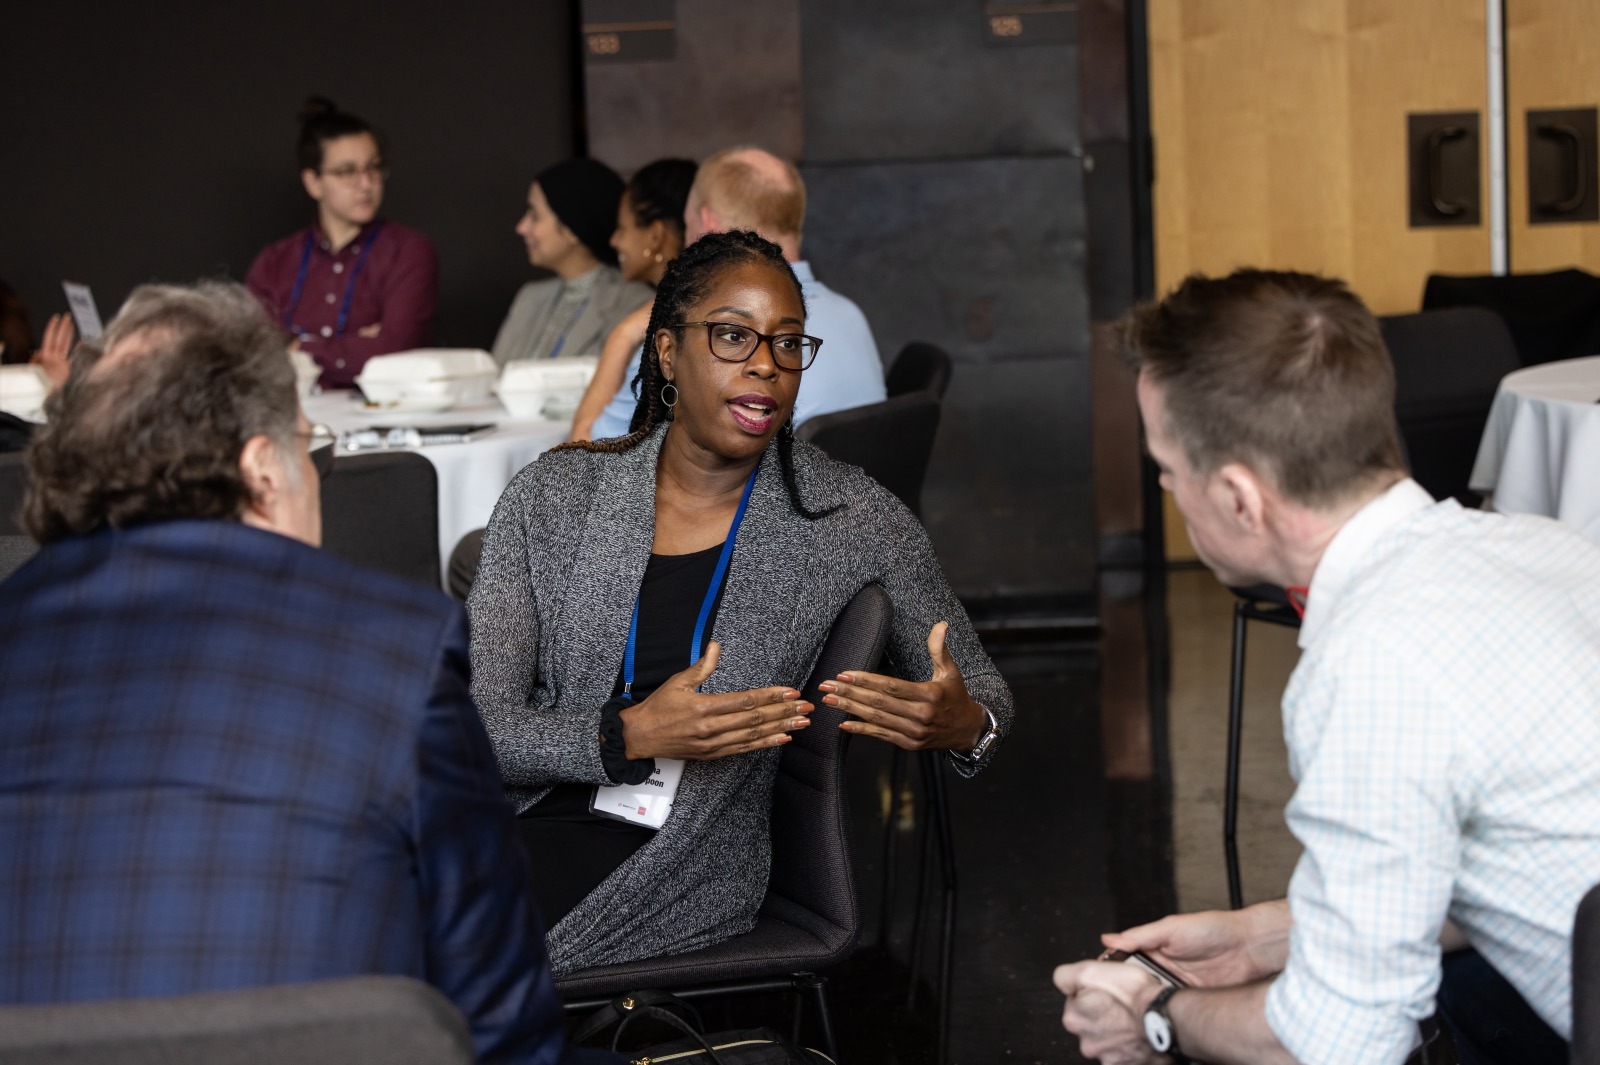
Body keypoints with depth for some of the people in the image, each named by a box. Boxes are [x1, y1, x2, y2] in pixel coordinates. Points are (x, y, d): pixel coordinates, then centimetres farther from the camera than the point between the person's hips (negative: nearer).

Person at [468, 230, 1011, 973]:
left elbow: (982, 695, 11)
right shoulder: (552, 497, 2)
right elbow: (476, 725, -3)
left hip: (682, 868, -2)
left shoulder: (849, 519, 2)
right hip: (523, 822, 2)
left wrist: (962, 729, -15)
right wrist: (628, 737, -22)